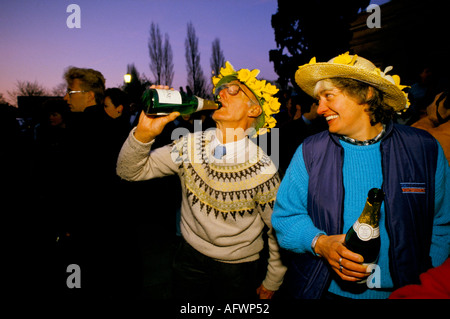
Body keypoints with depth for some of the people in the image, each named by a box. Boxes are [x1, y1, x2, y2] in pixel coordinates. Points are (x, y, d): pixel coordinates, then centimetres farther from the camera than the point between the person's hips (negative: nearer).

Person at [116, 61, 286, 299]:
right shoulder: (190, 146, -12)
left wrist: (271, 283, 3)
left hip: (237, 268, -2)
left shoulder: (263, 170, -21)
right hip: (191, 255, 3)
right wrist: (143, 134, -30)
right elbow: (130, 171, -10)